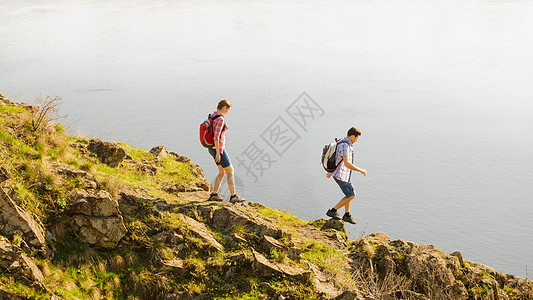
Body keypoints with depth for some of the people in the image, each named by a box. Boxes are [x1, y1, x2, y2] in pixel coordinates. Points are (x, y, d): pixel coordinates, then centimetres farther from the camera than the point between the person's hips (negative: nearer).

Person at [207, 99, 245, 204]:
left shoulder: (213, 116, 8)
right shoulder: (220, 119, -24)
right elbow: (216, 137, -27)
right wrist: (218, 153, -23)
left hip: (212, 148, 10)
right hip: (218, 149, -10)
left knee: (222, 172, 18)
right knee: (230, 171, 2)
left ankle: (214, 195, 16)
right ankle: (233, 196, 9)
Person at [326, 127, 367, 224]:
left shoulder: (343, 143, 9)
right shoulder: (344, 145, -25)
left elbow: (335, 157, 20)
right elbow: (347, 163, -33)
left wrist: (330, 171, 30)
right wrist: (361, 170, -24)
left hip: (343, 174, 10)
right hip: (341, 176, -10)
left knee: (351, 194, 17)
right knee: (350, 196, -2)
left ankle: (347, 215, 28)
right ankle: (332, 211, 4)